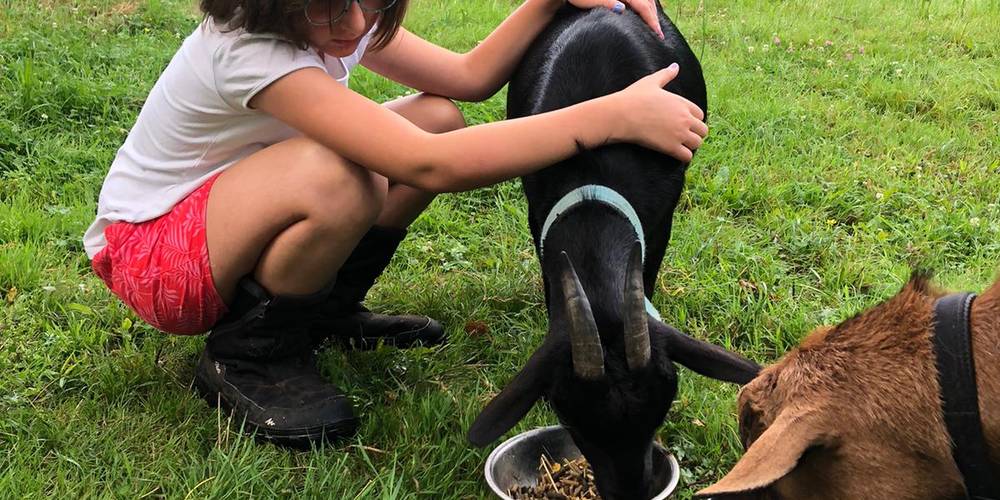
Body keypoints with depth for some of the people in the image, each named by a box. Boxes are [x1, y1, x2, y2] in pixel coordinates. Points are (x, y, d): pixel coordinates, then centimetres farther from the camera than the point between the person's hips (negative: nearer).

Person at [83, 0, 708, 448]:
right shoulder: (251, 51, -34)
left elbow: (470, 76, -4)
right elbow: (429, 167, -43)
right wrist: (616, 116, -44)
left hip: (228, 213, 8)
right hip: (151, 254, -8)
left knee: (440, 118, -4)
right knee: (341, 180, -38)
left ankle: (326, 311, 8)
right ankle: (249, 357, -11)